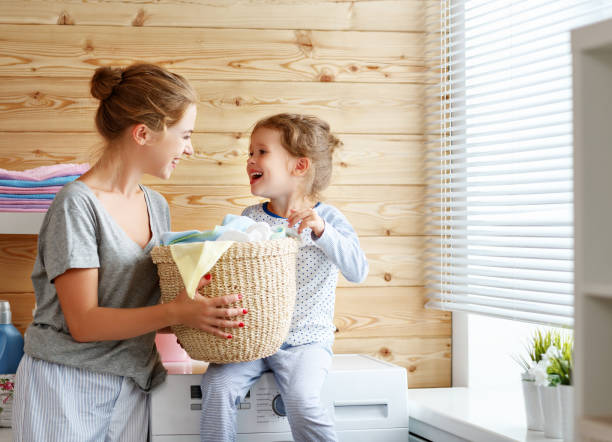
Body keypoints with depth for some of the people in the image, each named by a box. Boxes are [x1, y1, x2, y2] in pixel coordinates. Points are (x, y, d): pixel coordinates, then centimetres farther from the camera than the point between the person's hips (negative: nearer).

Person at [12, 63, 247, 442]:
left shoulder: (157, 207, 8)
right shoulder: (78, 204, -15)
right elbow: (83, 323, -19)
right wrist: (174, 313, -29)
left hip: (131, 388, 7)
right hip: (66, 388, -6)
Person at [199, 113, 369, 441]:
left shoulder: (325, 218, -3)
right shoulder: (249, 217, 9)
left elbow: (357, 271, -16)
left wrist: (321, 231, -28)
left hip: (305, 341, -4)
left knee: (301, 399, -27)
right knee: (217, 385, -20)